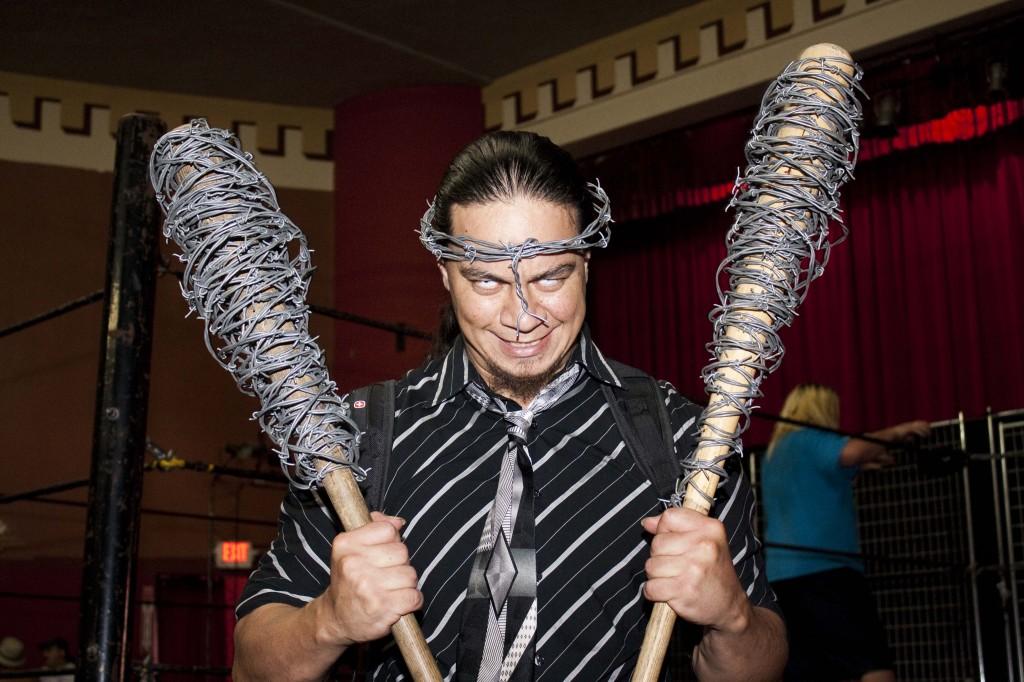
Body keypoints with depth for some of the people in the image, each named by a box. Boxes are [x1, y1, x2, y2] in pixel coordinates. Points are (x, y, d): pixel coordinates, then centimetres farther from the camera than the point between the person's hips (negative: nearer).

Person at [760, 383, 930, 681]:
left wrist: (859, 465, 36)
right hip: (823, 568, -8)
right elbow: (851, 452, -20)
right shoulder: (810, 439, 0)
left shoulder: (774, 454, 26)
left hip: (781, 575, 8)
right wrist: (895, 433, -7)